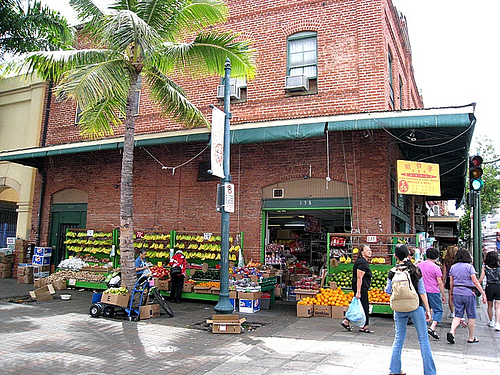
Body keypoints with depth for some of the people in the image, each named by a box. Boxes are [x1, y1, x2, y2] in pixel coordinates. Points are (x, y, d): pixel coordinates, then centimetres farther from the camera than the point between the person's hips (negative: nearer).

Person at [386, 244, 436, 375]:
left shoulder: (392, 272, -3)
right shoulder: (416, 270, -5)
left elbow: (388, 291, 3)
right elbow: (422, 291, -3)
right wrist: (427, 309, 3)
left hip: (399, 309, 2)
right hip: (416, 307, -2)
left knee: (398, 339, 11)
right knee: (423, 339, 6)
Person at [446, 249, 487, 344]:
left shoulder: (453, 267, 6)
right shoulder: (469, 266, -7)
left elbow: (451, 283, 9)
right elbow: (475, 281, -12)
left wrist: (452, 294, 19)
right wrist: (483, 293, -10)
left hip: (457, 293, 4)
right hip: (468, 293, -4)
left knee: (458, 315, 6)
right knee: (472, 316, 10)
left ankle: (452, 332, -14)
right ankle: (471, 338, 17)